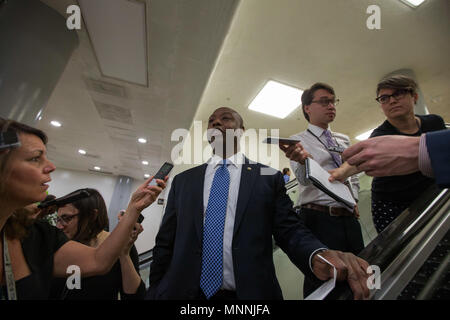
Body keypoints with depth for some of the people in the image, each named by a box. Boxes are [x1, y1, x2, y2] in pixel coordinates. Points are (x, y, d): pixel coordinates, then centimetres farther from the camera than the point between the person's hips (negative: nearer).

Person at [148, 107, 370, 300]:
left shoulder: (268, 178, 0)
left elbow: (290, 230, -5)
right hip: (182, 293, 2)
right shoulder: (183, 181, 5)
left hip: (250, 293, -1)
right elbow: (165, 242, 5)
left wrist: (318, 255, -25)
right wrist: (154, 291, 2)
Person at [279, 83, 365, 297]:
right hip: (320, 219, -6)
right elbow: (304, 179, -19)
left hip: (350, 218, 6)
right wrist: (303, 159, -40)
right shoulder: (298, 140, -3)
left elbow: (353, 174, 24)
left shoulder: (344, 140, 15)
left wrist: (354, 199, 8)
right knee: (321, 284, 4)